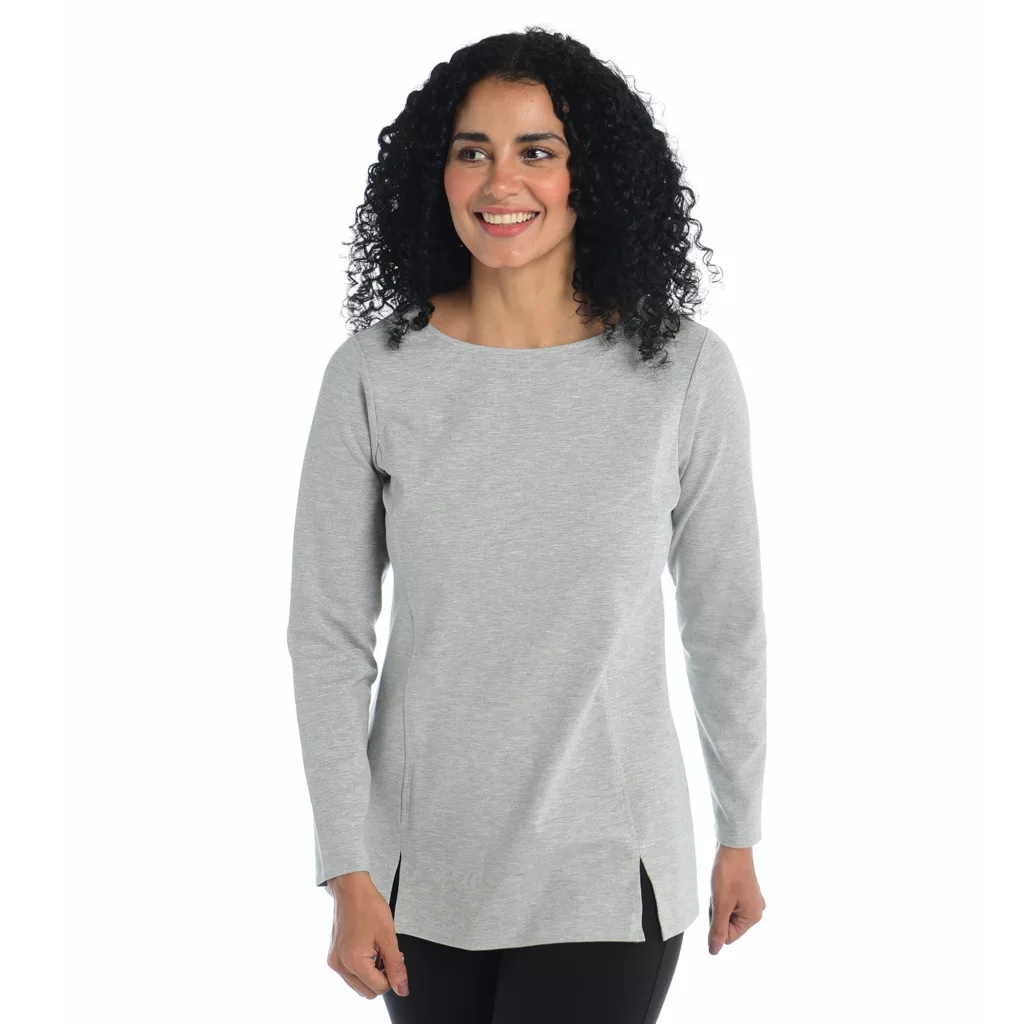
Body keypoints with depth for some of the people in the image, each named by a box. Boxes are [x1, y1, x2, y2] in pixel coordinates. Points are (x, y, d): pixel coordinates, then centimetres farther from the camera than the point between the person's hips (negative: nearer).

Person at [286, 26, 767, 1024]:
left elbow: (725, 620, 1)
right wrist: (348, 872, -6)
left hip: (603, 870, -1)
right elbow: (327, 634, -3)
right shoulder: (372, 374, -7)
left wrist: (740, 834, 9)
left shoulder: (684, 370, -8)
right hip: (422, 863, 2)